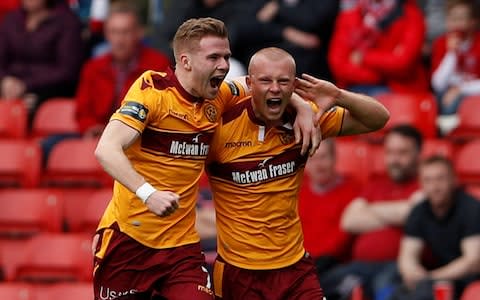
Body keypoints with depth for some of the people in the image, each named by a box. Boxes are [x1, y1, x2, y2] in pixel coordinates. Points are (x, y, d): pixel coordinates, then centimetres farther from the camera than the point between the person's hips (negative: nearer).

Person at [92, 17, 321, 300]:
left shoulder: (220, 96, 4)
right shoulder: (152, 89, -14)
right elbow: (106, 150, -24)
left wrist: (302, 108, 4)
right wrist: (147, 192, -37)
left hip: (181, 243, 4)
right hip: (127, 237, -4)